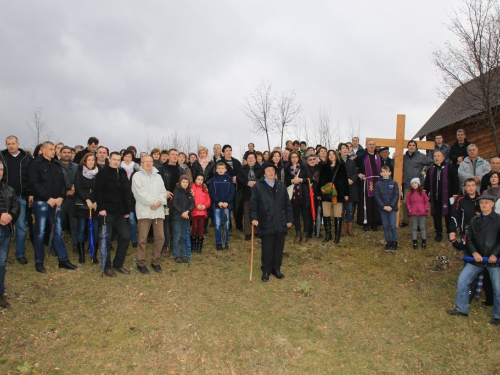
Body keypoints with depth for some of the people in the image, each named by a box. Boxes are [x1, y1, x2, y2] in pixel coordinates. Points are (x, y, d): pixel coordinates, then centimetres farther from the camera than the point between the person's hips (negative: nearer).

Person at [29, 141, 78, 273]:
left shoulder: (57, 165, 14)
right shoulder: (36, 164, -2)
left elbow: (63, 183, 11)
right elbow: (34, 183, -11)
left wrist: (61, 197, -5)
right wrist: (48, 198, -16)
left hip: (56, 202, 5)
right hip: (41, 202, -4)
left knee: (58, 231, 6)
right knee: (40, 232, 1)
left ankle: (63, 260, 11)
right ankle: (39, 262, 12)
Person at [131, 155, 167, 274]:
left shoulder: (158, 176, 19)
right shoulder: (137, 176, 3)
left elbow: (163, 192, 10)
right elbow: (141, 193, -9)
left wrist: (159, 202, -8)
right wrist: (154, 202, -8)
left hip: (158, 211, 5)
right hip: (144, 211, -4)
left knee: (160, 237, 2)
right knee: (142, 239, -3)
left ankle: (155, 262, 17)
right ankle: (141, 263, 10)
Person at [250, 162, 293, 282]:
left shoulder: (281, 186, 11)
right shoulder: (258, 187, -1)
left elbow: (287, 204, 11)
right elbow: (253, 205, -4)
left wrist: (289, 219, 8)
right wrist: (254, 218, -15)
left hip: (281, 223, 4)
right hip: (266, 224, -3)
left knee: (279, 249, 11)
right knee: (267, 250, 5)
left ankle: (276, 269, 27)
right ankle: (266, 271, 19)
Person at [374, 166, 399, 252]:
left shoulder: (394, 183, 3)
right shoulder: (378, 184, 3)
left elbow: (396, 195, -2)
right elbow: (377, 196, -2)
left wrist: (391, 206, -13)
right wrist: (383, 206, -12)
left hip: (392, 208, -1)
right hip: (382, 208, 1)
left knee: (393, 226, -5)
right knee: (385, 226, 6)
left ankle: (394, 242, 7)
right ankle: (388, 242, 16)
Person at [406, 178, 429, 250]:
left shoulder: (422, 193, 3)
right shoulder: (410, 193, 5)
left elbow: (426, 201, 8)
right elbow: (407, 202, 8)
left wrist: (425, 209, -2)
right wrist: (409, 209, -4)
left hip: (422, 212, 0)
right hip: (413, 213, 1)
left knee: (422, 227, 5)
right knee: (414, 228, 5)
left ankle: (424, 242, 13)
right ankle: (415, 242, 11)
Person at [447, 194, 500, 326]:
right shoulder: (474, 221, 6)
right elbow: (469, 239, 6)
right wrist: (474, 253, -9)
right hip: (477, 258, 4)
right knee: (462, 280, 0)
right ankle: (461, 309, 14)